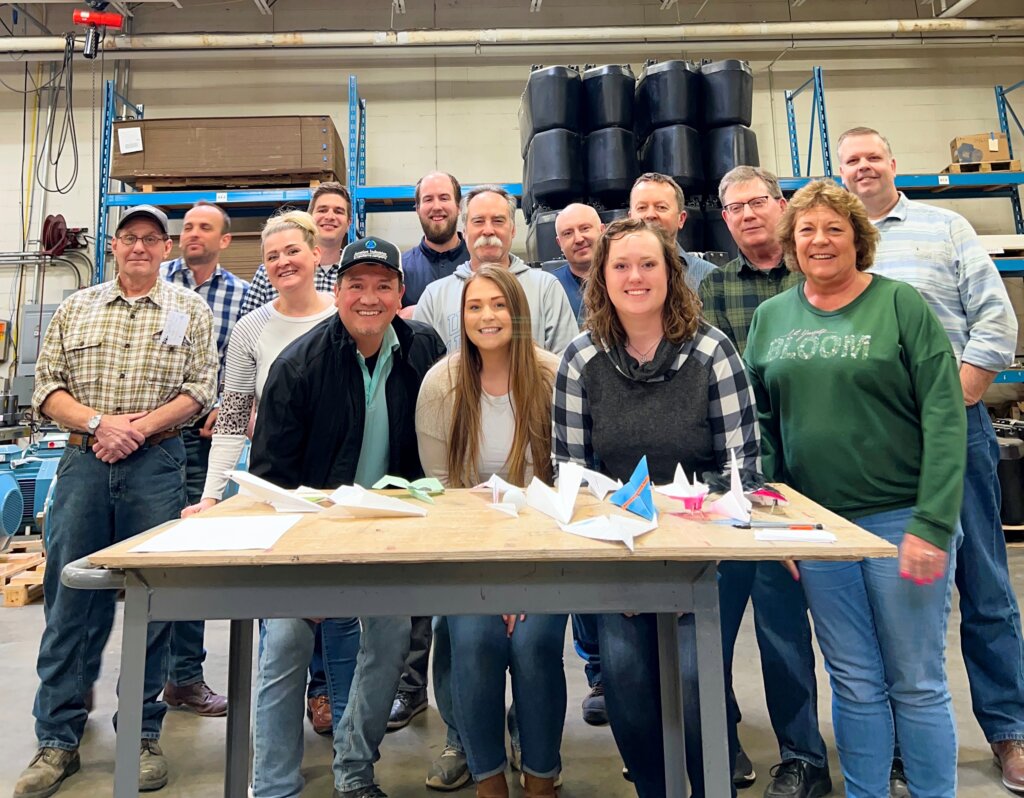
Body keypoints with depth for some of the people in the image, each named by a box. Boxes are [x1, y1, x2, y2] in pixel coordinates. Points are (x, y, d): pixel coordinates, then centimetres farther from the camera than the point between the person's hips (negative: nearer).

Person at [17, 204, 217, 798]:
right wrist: (99, 422, -10)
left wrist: (139, 427, -13)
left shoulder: (191, 310, 6)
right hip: (83, 461, 2)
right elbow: (48, 387, 7)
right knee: (70, 600, 6)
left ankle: (143, 733, 19)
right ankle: (58, 740, 20)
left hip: (157, 465, -2)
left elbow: (200, 391, -2)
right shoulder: (76, 309, 13)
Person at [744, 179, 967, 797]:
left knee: (917, 683, 8)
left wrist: (933, 524, -15)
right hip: (818, 525, 3)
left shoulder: (902, 305, -3)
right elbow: (759, 422, 8)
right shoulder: (771, 317, 7)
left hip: (901, 518, -3)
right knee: (856, 684, 14)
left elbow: (945, 416, -9)